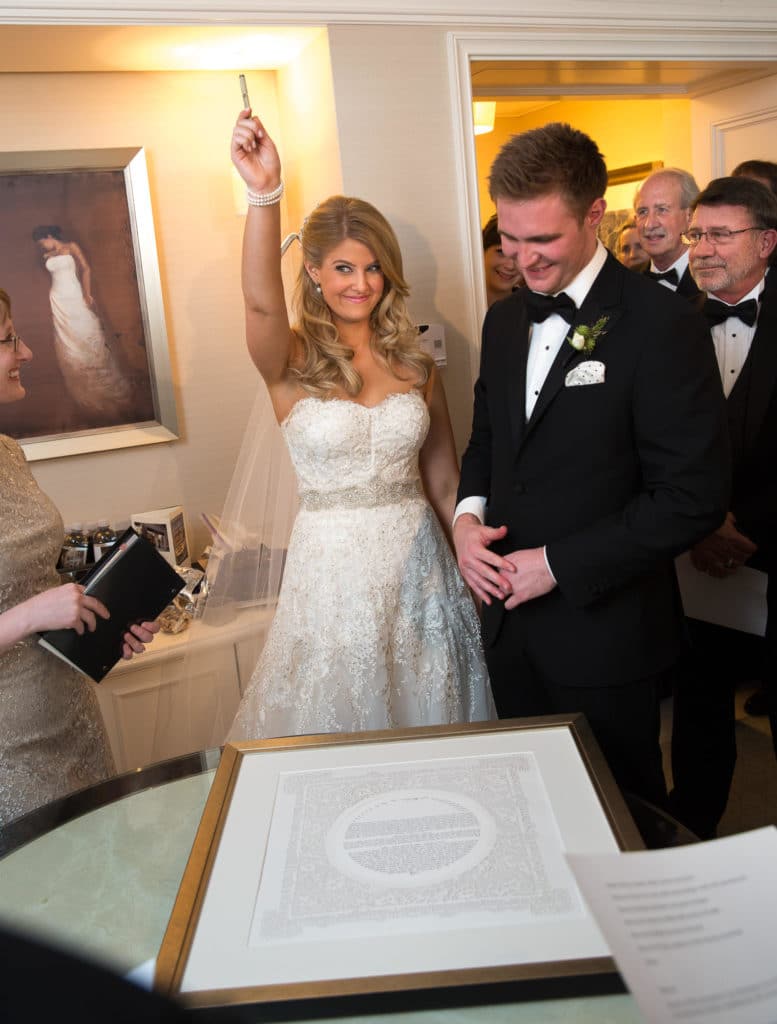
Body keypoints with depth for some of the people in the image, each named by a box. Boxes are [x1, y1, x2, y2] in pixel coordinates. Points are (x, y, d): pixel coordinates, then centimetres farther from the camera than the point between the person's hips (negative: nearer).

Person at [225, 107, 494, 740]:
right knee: (338, 711, 13)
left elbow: (443, 478, 7)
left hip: (418, 557, 3)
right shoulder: (292, 360, -5)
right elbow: (261, 301, -29)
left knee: (429, 714, 15)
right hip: (332, 565, -2)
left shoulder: (413, 359, 4)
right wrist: (264, 194, -42)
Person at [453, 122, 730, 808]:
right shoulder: (505, 320, 7)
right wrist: (469, 513, -4)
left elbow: (694, 495, -18)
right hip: (510, 618, 6)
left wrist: (558, 564, -18)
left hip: (603, 631, -5)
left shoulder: (664, 326, -16)